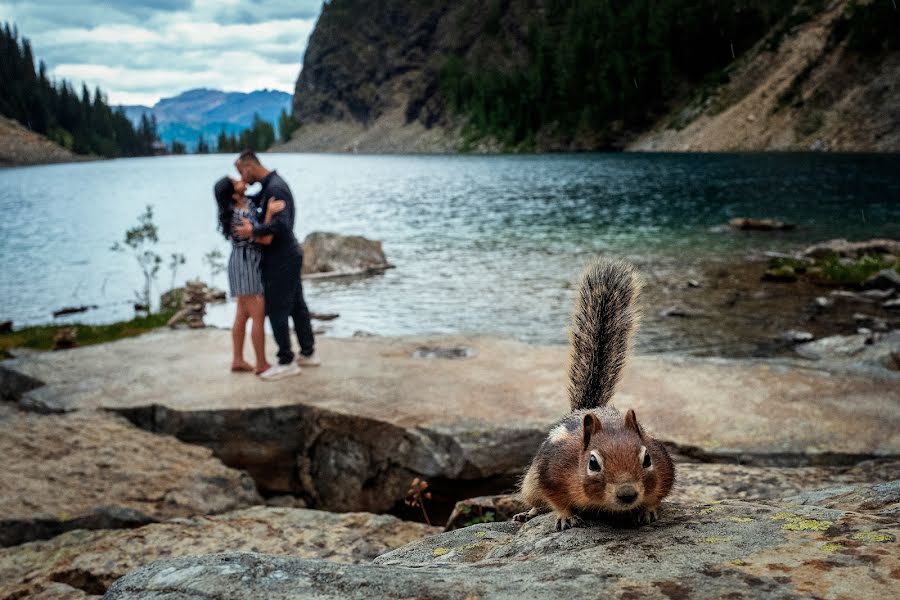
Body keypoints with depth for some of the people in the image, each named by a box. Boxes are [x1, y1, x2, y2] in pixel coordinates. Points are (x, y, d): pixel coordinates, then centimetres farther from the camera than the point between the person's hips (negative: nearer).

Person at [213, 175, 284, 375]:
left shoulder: (247, 203, 3)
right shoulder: (239, 218, -23)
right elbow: (265, 239, -24)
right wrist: (270, 213, -29)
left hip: (249, 264, 10)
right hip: (246, 264, -10)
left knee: (242, 315, 13)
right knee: (259, 316, -4)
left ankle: (237, 360, 19)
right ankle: (261, 364, 4)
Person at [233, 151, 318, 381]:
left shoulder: (275, 188, -20)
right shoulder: (270, 185, 13)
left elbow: (281, 224, -30)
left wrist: (253, 230, -23)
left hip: (281, 258, -10)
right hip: (289, 255, 10)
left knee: (277, 310, -4)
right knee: (296, 305, 16)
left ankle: (286, 362, 3)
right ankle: (308, 353, 25)